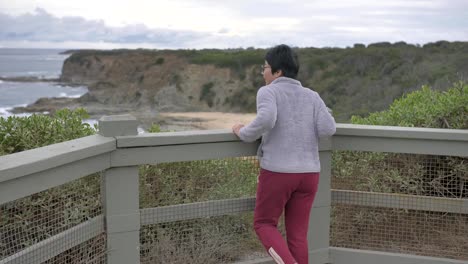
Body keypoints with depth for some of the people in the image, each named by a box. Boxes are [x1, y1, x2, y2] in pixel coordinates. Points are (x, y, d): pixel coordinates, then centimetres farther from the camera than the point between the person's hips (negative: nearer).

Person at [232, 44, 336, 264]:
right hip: (308, 173, 5)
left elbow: (266, 119, -24)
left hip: (277, 172, -4)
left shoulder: (268, 92, -4)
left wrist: (244, 134, -6)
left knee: (264, 223, 14)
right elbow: (328, 129, -2)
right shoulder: (312, 96, 9)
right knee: (298, 234, 12)